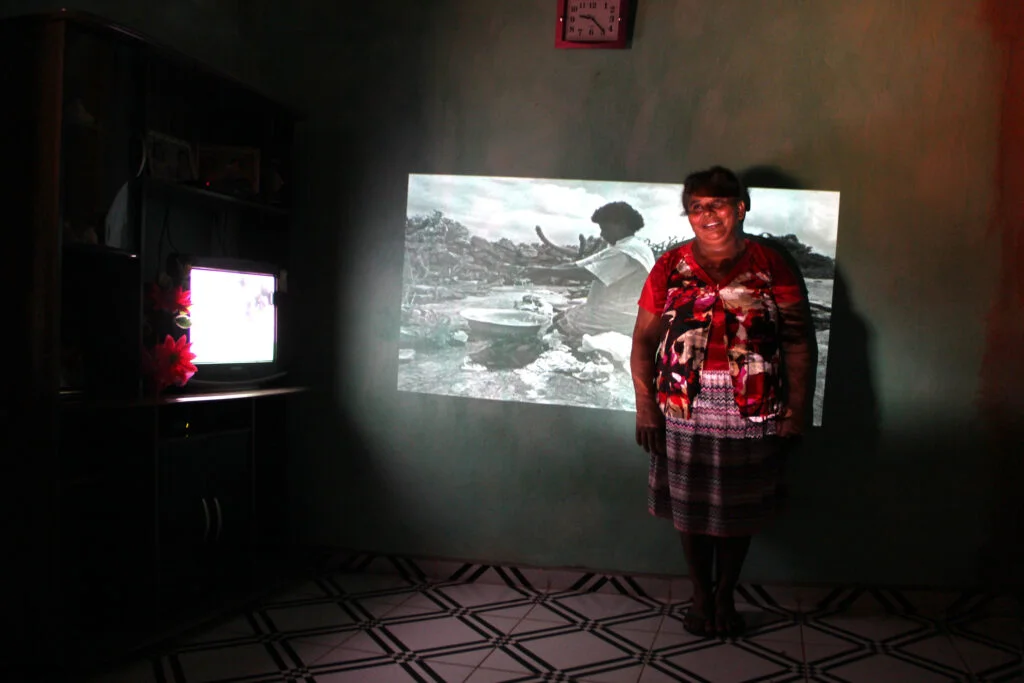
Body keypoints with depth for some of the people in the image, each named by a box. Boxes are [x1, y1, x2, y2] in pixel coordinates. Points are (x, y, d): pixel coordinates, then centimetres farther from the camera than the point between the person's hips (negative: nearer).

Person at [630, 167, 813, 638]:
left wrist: (796, 406, -6)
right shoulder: (671, 267, 1)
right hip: (684, 410, 1)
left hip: (751, 413, 0)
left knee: (739, 509, 13)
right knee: (689, 505, 11)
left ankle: (725, 594, 34)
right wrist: (645, 404, -5)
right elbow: (644, 339, 1)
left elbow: (799, 341, -1)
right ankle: (700, 595, 31)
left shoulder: (772, 267, -1)